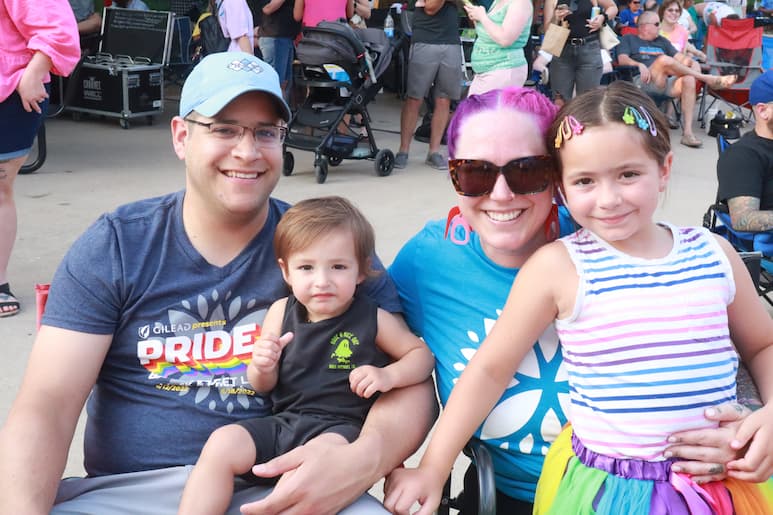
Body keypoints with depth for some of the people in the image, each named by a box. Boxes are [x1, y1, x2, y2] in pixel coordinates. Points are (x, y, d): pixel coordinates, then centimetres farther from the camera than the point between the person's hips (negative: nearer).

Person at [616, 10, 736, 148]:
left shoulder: (662, 41, 31)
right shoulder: (628, 39, 17)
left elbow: (680, 57, 18)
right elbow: (622, 59, -1)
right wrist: (639, 65, -20)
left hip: (665, 83, 5)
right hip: (645, 82, -5)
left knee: (689, 79, -27)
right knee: (664, 60, -32)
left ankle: (688, 132, -32)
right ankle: (706, 78, -20)